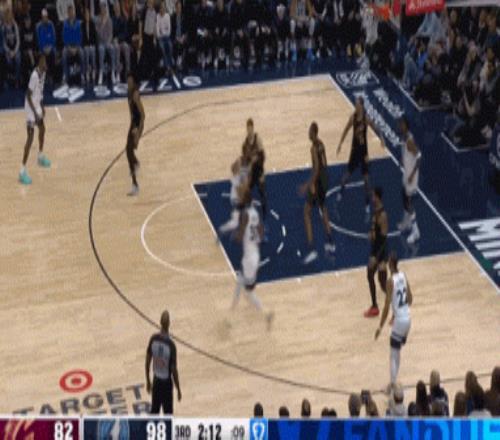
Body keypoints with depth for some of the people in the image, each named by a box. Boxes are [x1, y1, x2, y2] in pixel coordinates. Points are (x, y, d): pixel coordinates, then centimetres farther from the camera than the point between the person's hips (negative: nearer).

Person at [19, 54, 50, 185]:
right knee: (30, 137, -13)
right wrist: (35, 113, -26)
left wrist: (42, 106, 17)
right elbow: (28, 95, -24)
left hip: (37, 105, 9)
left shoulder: (43, 73, 1)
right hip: (31, 107, -9)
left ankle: (40, 156, 50)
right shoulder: (35, 75, -27)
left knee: (42, 128, 26)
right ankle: (22, 171, -13)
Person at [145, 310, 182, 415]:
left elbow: (147, 362, -1)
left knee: (154, 412, 17)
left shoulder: (153, 339, -10)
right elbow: (174, 370, -17)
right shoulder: (171, 345, -22)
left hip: (156, 381, 4)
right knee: (168, 414, 6)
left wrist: (148, 380, 14)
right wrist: (178, 390, -5)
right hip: (166, 382, -4)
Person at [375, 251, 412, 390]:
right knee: (397, 352, 20)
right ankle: (393, 382, 28)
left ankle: (393, 385, -2)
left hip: (399, 321, -8)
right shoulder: (404, 276, 5)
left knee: (394, 355, -1)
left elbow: (387, 306, -17)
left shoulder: (391, 281, -17)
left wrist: (380, 327, -11)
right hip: (408, 319, 8)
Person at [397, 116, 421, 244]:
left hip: (411, 175, -10)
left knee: (410, 201, -6)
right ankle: (406, 222, 42)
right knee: (405, 199, 23)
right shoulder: (404, 138, 4)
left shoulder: (410, 140, -26)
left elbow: (419, 157, -28)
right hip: (406, 173, 10)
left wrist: (412, 174, -27)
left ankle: (415, 231, -1)